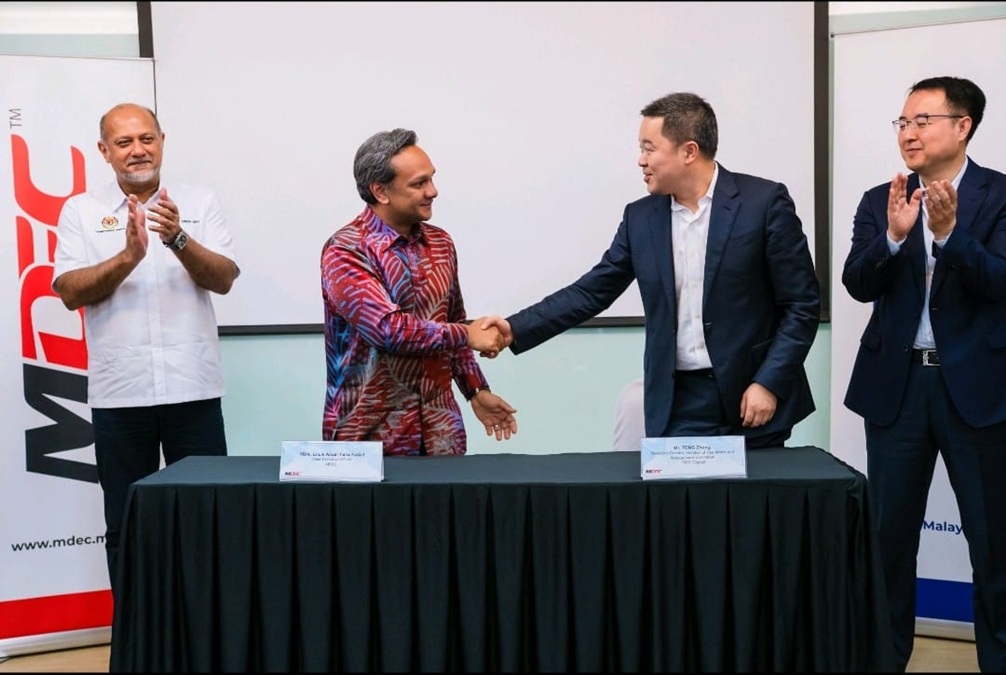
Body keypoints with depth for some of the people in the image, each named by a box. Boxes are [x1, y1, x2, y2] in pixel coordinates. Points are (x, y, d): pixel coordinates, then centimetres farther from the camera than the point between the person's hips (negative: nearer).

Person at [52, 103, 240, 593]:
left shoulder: (199, 204, 7)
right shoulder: (81, 211, 7)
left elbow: (224, 279, -3)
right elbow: (70, 292, -4)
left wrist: (178, 239, -20)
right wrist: (129, 257, -18)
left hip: (193, 389, 0)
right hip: (119, 395, 0)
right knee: (126, 529, 9)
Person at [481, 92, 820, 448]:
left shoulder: (764, 202, -6)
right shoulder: (641, 217, 6)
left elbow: (802, 304, -5)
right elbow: (591, 292, 8)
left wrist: (768, 383, -13)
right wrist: (515, 329, -2)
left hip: (752, 399, -2)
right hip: (678, 403, 3)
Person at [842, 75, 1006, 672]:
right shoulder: (880, 202, 6)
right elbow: (859, 284, -5)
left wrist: (948, 233, -28)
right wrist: (893, 235, -22)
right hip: (897, 383, 3)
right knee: (889, 534, 8)